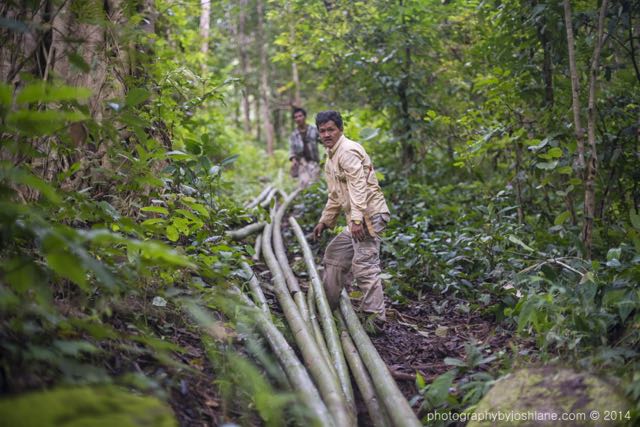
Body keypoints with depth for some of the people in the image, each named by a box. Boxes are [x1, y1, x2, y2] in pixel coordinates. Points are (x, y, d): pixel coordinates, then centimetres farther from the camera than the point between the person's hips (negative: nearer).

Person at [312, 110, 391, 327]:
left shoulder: (348, 151, -12)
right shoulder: (331, 157, 21)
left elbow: (358, 187, -23)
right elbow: (335, 195, 29)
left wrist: (356, 219, -31)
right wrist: (325, 221, 27)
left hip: (369, 215, -11)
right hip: (356, 219, 11)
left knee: (365, 265, -14)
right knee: (334, 254, 19)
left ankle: (375, 317, -12)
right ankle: (327, 305, 30)